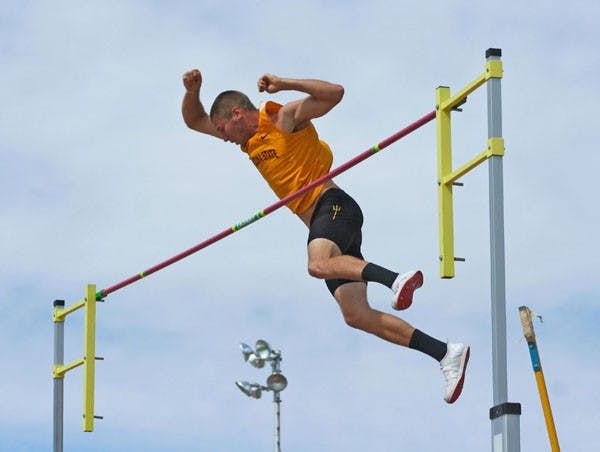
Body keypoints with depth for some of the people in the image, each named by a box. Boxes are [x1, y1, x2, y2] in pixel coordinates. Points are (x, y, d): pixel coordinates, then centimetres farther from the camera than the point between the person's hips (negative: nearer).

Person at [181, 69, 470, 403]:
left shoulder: (286, 118, -1)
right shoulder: (248, 139, 21)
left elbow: (335, 93, -13)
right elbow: (194, 121, 27)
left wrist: (284, 84, -18)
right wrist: (193, 90, 9)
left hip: (333, 205, -8)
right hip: (320, 223, 8)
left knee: (319, 265, -40)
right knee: (357, 315, -4)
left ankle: (396, 279, -50)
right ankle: (446, 354, -6)